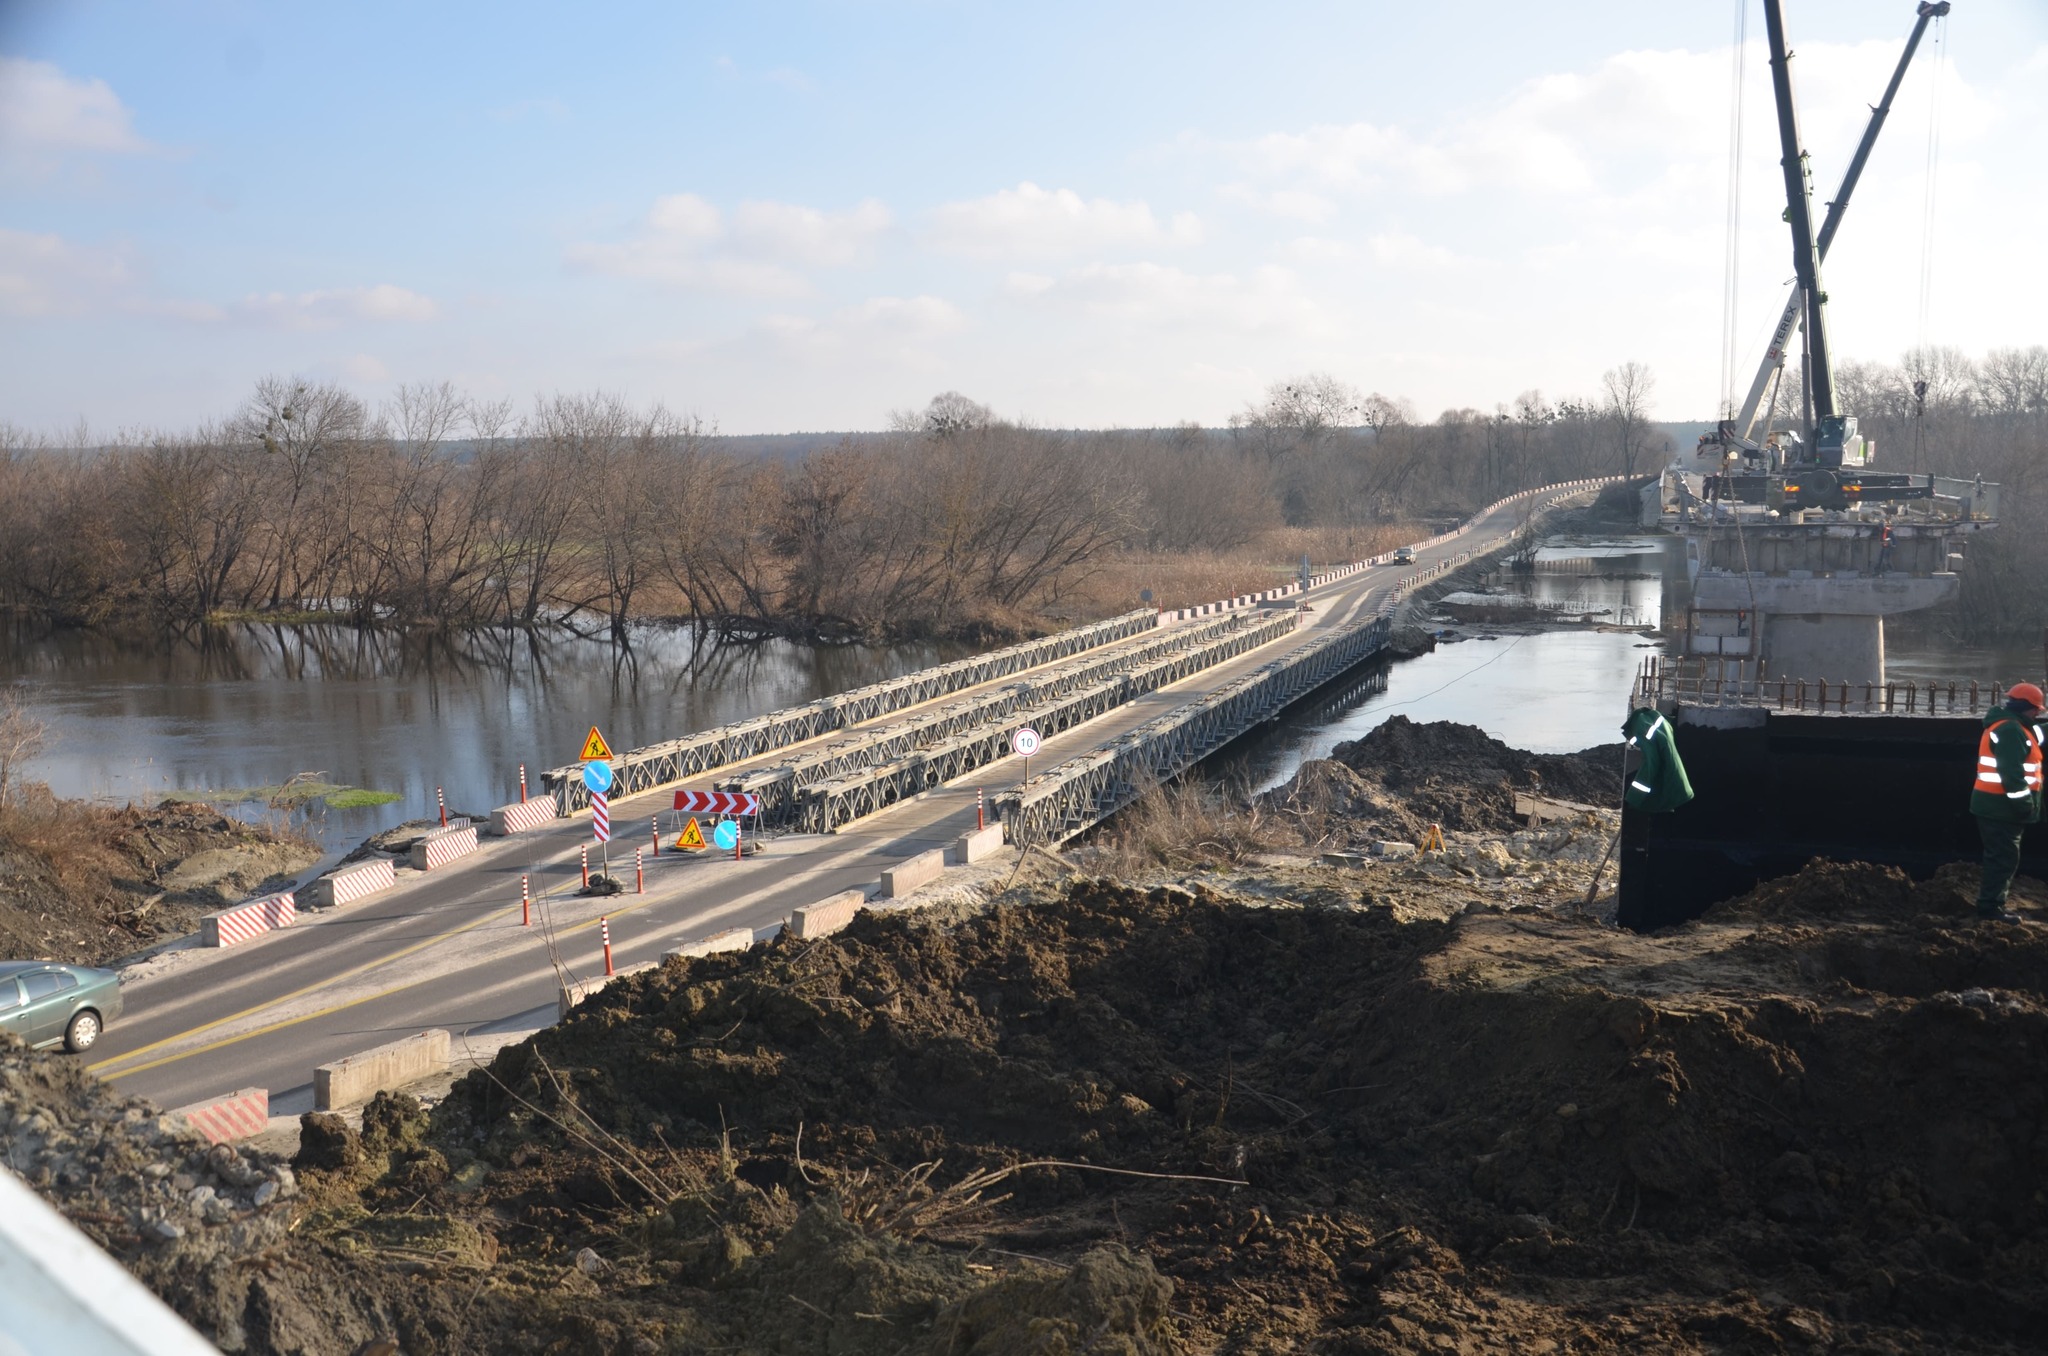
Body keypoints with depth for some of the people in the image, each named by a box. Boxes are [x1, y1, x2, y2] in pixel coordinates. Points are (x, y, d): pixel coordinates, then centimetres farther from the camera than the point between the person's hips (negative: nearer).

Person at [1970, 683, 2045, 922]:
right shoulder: (2010, 730, -18)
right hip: (2000, 806, -11)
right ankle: (1989, 906, -4)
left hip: (1999, 805, 11)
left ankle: (1993, 902, 21)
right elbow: (2011, 772, -24)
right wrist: (2024, 803, -22)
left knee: (2003, 857, 16)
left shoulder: (2011, 727, 16)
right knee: (2004, 858, -7)